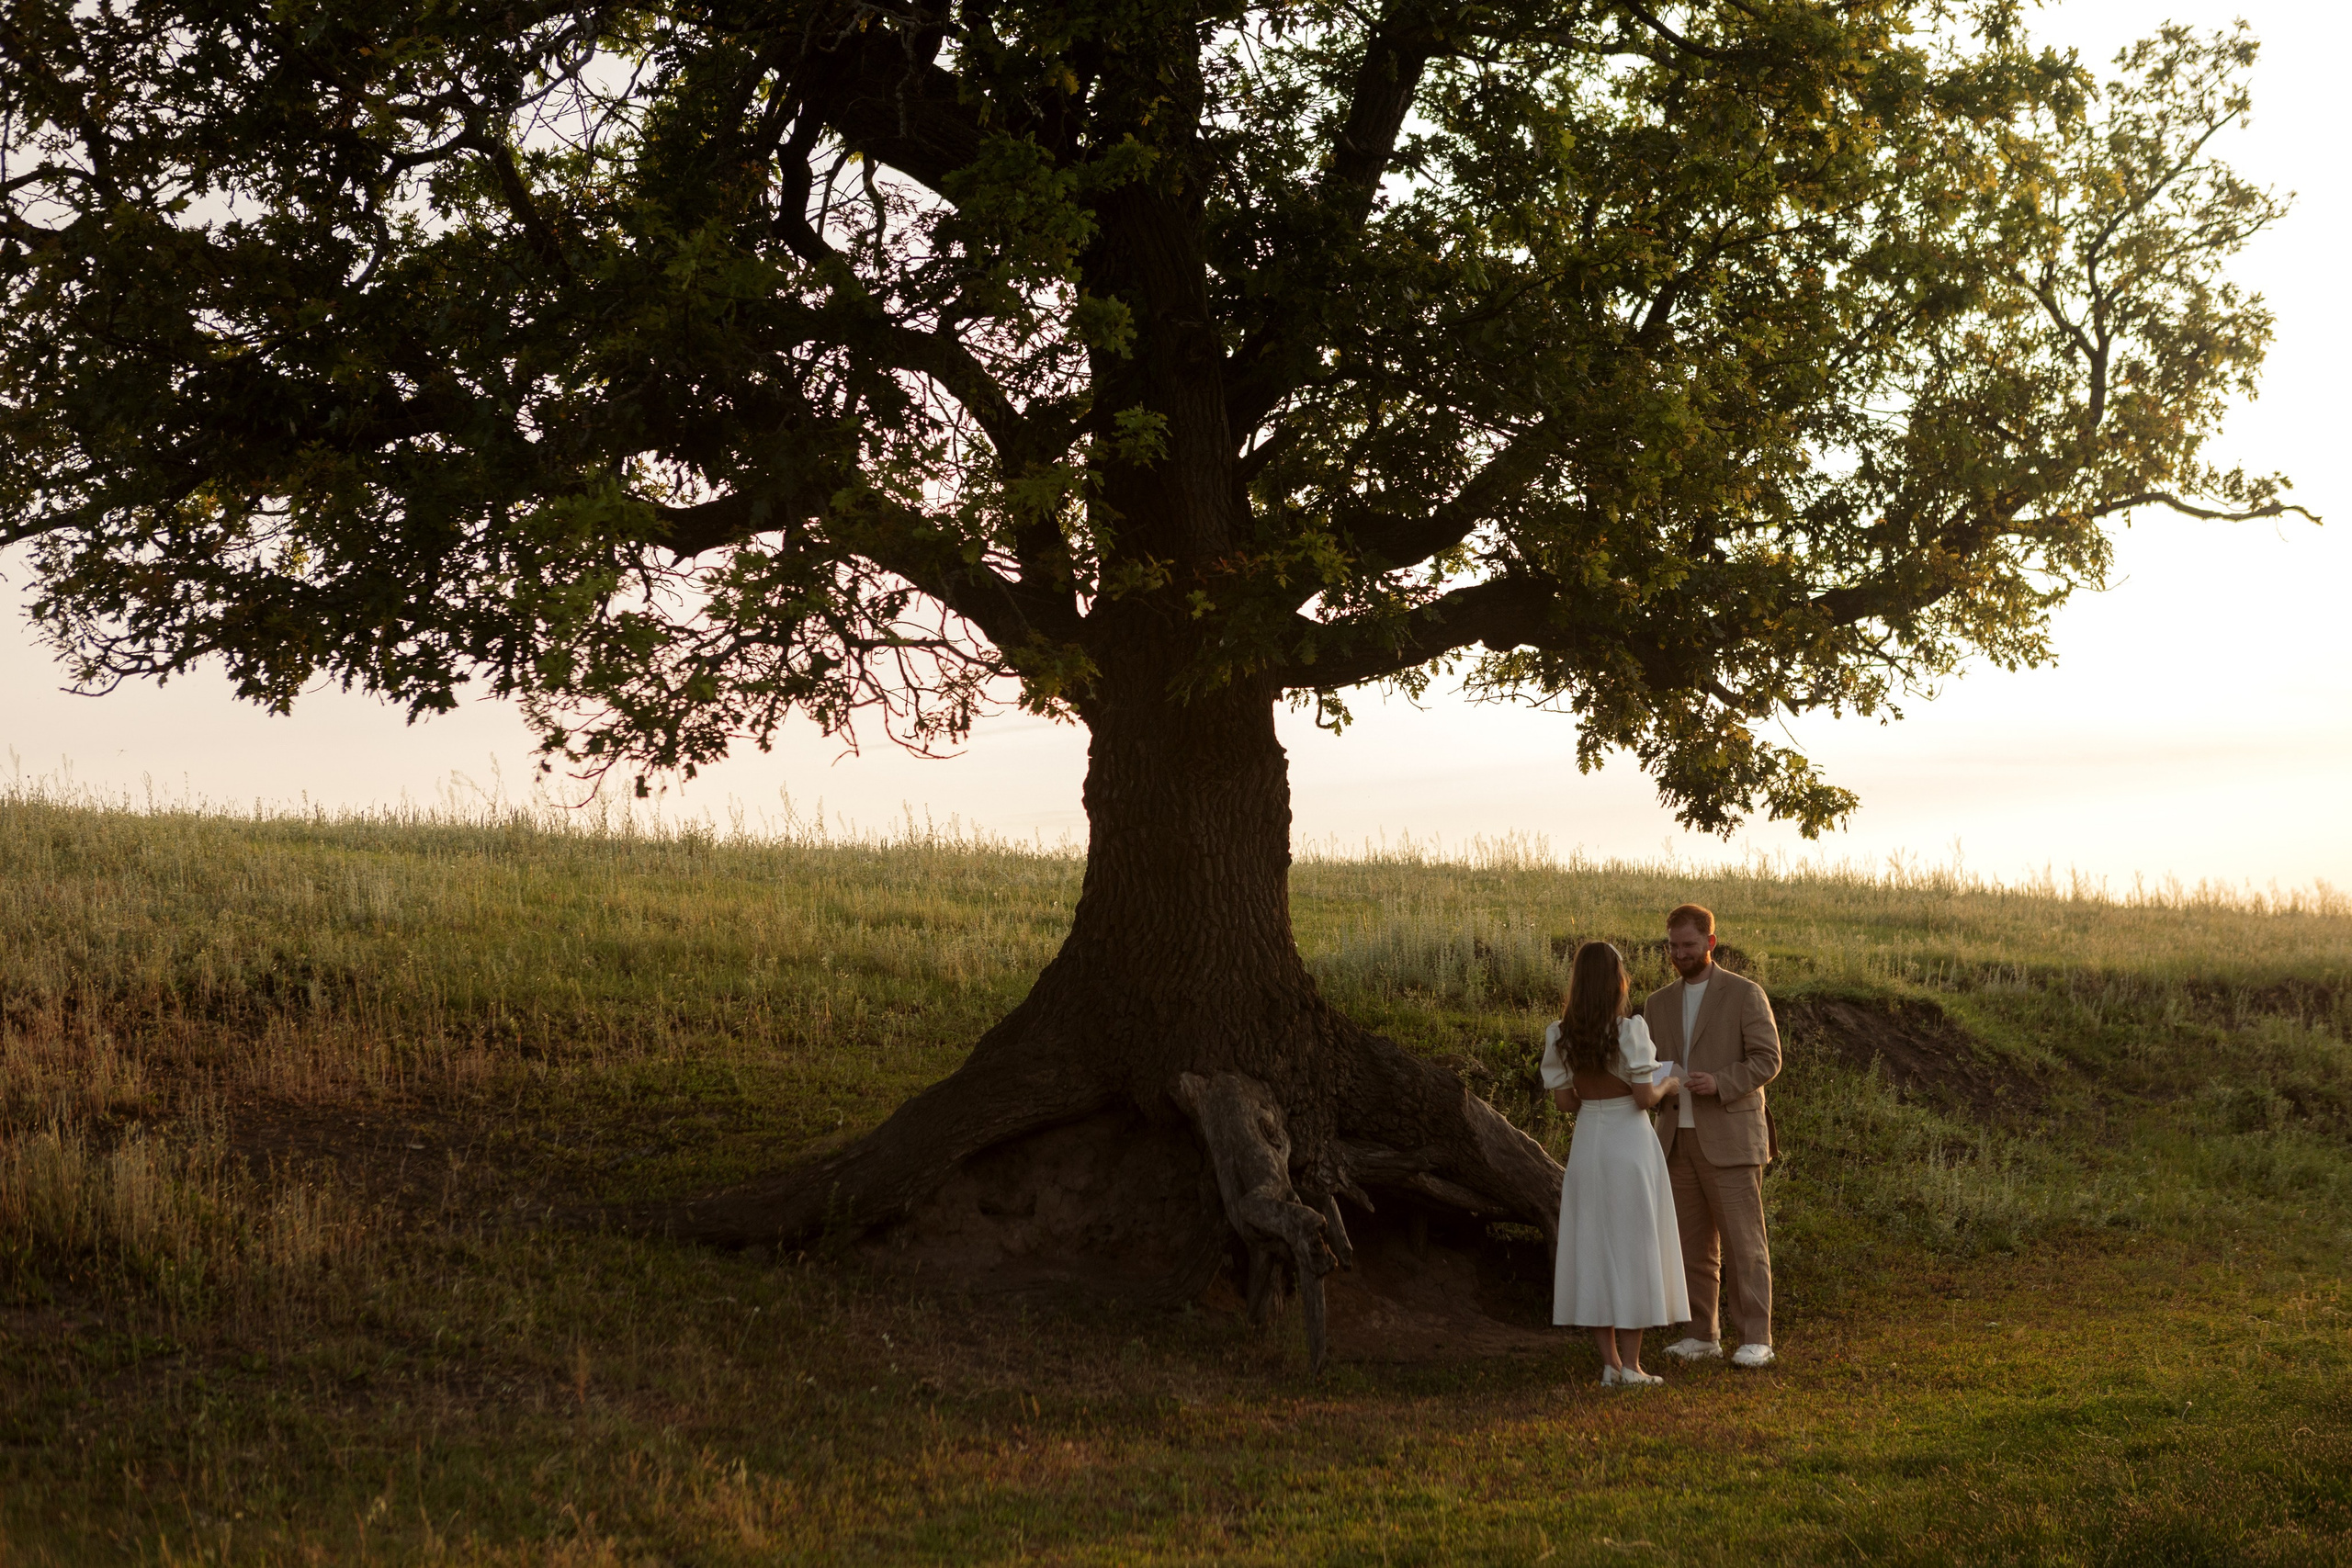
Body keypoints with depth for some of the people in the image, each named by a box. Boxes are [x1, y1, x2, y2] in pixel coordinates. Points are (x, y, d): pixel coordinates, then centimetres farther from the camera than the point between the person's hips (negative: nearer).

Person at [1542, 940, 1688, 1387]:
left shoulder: (1559, 1035, -1)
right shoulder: (1630, 1030, -15)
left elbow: (1564, 1100, 3)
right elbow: (1644, 1097, -14)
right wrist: (1667, 1086, 7)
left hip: (1586, 1143, 4)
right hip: (1630, 1144, -4)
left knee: (1592, 1250, 9)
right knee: (1633, 1250, 4)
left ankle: (1610, 1364, 10)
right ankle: (1630, 1365, 5)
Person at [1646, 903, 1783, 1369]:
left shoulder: (1745, 994, -3)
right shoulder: (1659, 1003, 14)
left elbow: (1767, 1059, -7)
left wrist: (1720, 1083, -21)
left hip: (1730, 1137, -5)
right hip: (1679, 1138, 5)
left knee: (1743, 1242, -4)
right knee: (1692, 1243, 7)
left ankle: (1755, 1339, -2)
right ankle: (1701, 1334, 13)